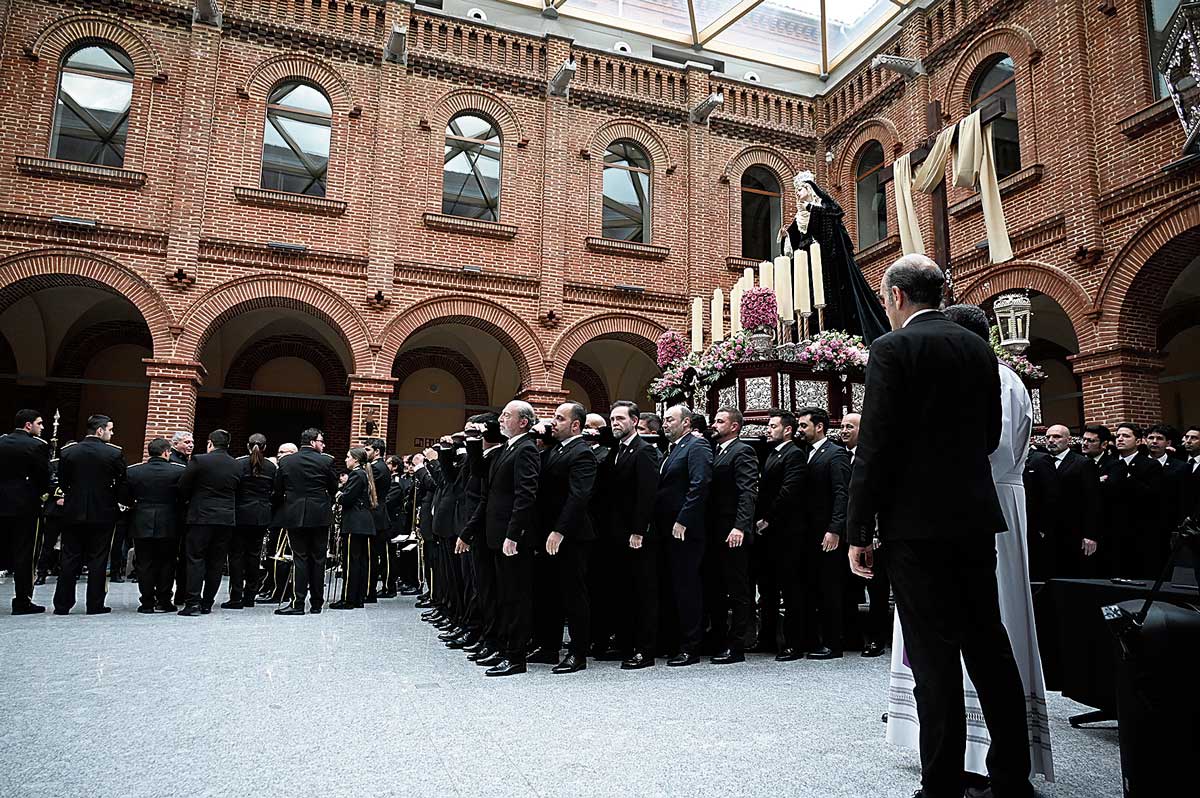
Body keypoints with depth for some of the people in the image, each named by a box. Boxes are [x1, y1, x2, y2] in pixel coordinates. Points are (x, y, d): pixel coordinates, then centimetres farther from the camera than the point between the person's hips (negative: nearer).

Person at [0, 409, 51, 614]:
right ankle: (22, 601, 4)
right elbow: (44, 478, -7)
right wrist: (38, 493, 11)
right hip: (25, 505, -5)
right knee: (23, 554, 0)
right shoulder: (37, 445, -10)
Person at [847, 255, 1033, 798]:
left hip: (917, 521, -6)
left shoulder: (893, 348, -9)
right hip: (975, 515, 7)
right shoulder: (979, 348, 11)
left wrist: (857, 530, -10)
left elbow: (875, 444, -14)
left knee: (934, 654, 0)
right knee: (988, 643, 14)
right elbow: (990, 436, 16)